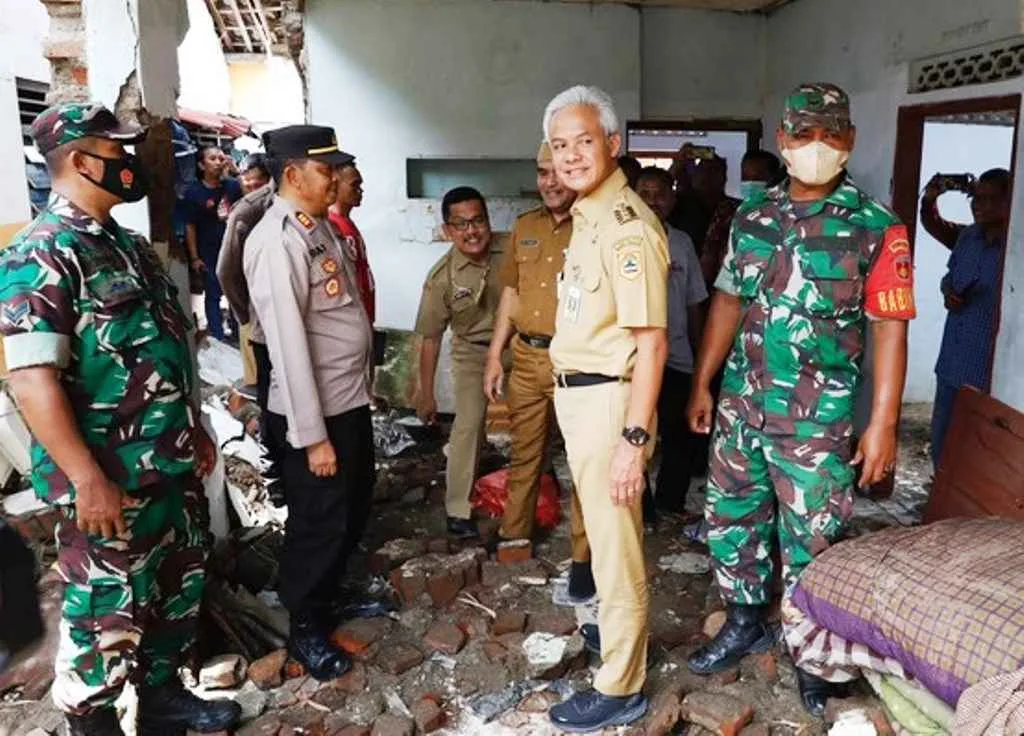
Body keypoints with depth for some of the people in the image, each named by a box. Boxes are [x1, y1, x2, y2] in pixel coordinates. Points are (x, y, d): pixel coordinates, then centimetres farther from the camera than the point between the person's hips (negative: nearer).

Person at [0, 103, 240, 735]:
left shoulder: (128, 245, 12)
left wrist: (196, 430, 19)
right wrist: (87, 479, -24)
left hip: (172, 466, 9)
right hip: (110, 481, -9)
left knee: (178, 589, 21)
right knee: (108, 612, 6)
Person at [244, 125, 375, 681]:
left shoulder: (322, 226, 8)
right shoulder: (276, 242, -20)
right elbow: (288, 344, -23)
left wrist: (361, 388, 16)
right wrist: (312, 435, -22)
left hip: (352, 397, 9)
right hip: (315, 410, -9)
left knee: (352, 510, 23)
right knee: (317, 522, 7)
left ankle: (331, 595, 45)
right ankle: (306, 630, 28)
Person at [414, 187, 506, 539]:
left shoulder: (510, 252, -19)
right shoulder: (442, 277, -21)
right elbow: (430, 337, -13)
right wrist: (426, 394, -9)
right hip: (473, 352, -2)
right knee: (468, 424, -12)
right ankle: (458, 510, 1)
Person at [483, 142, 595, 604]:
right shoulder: (524, 226, 11)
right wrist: (495, 355, 12)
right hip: (525, 357, 5)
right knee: (523, 454, 17)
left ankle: (583, 557, 15)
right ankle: (513, 534, 33)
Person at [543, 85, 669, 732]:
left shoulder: (627, 225, -19)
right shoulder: (587, 215, 11)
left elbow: (651, 342, -22)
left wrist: (633, 438, -24)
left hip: (607, 399, -9)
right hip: (576, 393, 9)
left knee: (616, 548, 4)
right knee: (608, 535, 24)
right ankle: (622, 628, 45)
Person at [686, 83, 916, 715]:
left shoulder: (875, 228, -8)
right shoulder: (752, 215, 6)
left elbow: (888, 329, -9)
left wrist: (883, 424, -12)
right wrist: (703, 384, 11)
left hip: (817, 420, -5)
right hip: (740, 405, 5)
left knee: (810, 543, 5)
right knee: (730, 520, 16)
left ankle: (811, 660, 27)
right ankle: (746, 624, 39)